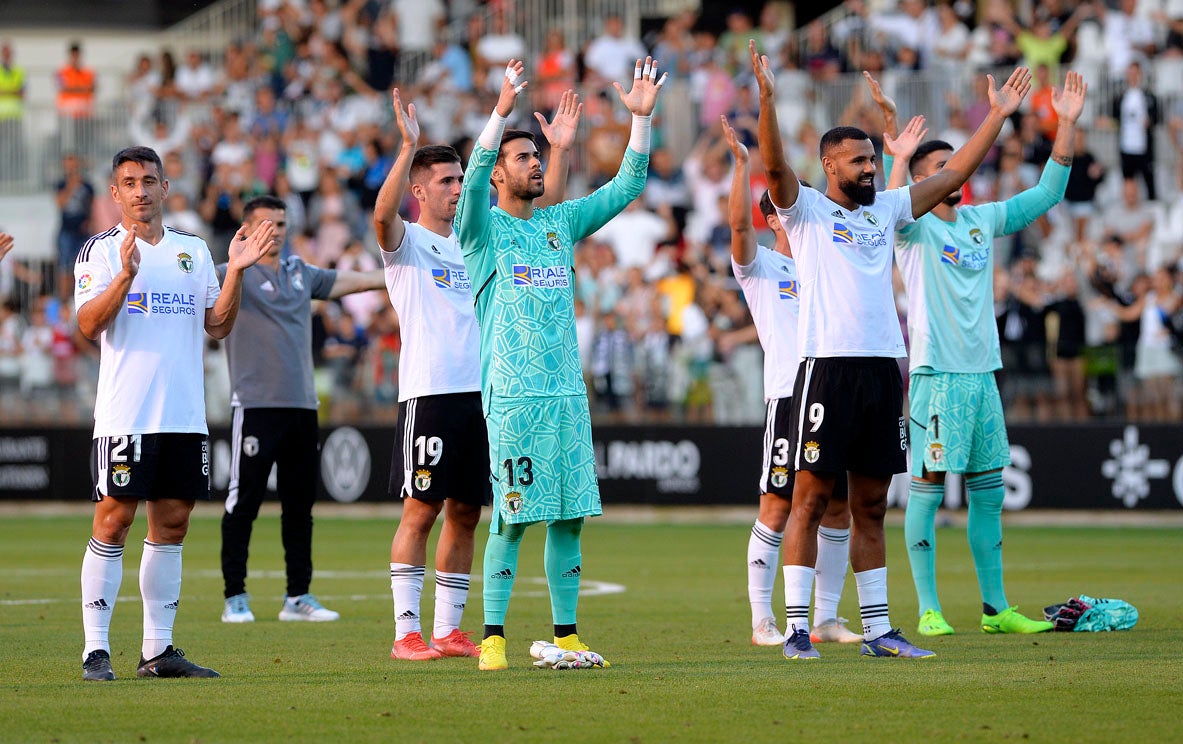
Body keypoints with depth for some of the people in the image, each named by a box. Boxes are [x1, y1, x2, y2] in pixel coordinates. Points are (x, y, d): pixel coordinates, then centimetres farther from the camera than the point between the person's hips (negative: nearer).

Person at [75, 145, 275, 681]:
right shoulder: (102, 251, 1)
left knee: (172, 521, 6)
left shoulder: (194, 250, 15)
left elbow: (217, 326, 12)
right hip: (125, 412, -5)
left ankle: (158, 650, 12)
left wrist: (236, 271, -2)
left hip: (186, 412, 5)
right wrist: (125, 276, -25)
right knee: (114, 518, -8)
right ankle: (95, 651, -6)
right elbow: (88, 325, -11)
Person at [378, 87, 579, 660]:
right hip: (429, 393, -6)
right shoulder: (406, 243, -1)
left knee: (465, 514, 7)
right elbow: (382, 214, -23)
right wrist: (408, 148, -32)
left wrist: (559, 149, 5)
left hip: (481, 392, 6)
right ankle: (406, 631, -3)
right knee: (421, 511, -6)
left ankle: (448, 630, 12)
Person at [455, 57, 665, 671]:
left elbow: (627, 185, 14)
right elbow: (474, 178, -18)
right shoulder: (484, 227, 1)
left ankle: (565, 636, 10)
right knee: (512, 519, -7)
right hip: (512, 395, -5)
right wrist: (502, 110, -30)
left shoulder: (561, 223, 15)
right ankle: (493, 639, -3)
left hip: (567, 391, 5)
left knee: (570, 517, 4)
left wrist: (642, 118, 2)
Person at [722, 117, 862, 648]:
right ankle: (763, 620, -1)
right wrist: (741, 164, -16)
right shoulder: (759, 265, 6)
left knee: (838, 507, 5)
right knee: (778, 505, -6)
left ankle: (826, 617, 12)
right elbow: (738, 223, -13)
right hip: (788, 395, -6)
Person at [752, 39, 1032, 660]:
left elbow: (953, 174, 20)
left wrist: (999, 115, 16)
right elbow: (775, 166, -16)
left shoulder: (886, 211, 18)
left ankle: (877, 629, 11)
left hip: (883, 371, 6)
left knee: (871, 508, 9)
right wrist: (766, 98, -30)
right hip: (827, 369, -6)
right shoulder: (805, 210, 2)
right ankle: (796, 628, -3)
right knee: (810, 501, -4)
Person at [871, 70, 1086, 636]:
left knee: (988, 492, 8)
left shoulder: (984, 220, 13)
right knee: (928, 485, -5)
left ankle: (995, 608, 14)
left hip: (982, 372, 6)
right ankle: (928, 608, -1)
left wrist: (1067, 124, 8)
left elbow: (1047, 193, 16)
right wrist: (894, 138, -39)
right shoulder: (913, 227, -4)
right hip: (936, 372, -6)